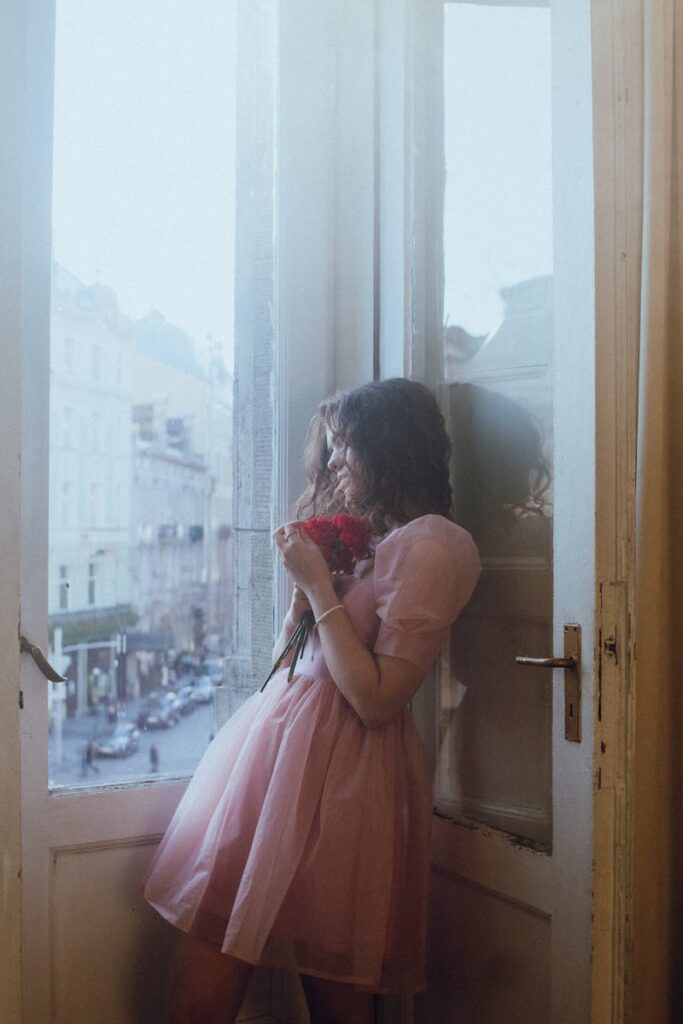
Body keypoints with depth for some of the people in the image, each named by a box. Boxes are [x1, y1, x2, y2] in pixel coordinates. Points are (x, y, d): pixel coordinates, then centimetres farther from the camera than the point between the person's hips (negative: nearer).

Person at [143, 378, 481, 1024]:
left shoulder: (431, 545, -9)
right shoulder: (368, 535, 18)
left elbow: (376, 699, -16)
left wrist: (319, 585, -12)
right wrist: (304, 576, 4)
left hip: (340, 771, -8)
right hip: (275, 745, 8)